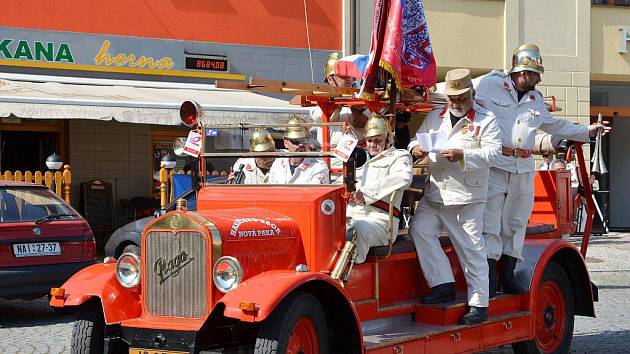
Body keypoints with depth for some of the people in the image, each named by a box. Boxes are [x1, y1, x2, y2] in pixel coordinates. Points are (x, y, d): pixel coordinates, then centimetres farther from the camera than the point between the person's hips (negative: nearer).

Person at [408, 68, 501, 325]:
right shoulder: (434, 117, 15)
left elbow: (492, 151, -9)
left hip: (467, 197, -5)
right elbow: (418, 138, 20)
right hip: (435, 195, 5)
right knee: (420, 229, -15)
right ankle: (443, 285, -9)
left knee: (471, 249, -2)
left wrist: (463, 156, -22)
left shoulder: (486, 120, 1)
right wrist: (415, 148, -5)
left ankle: (479, 304, 5)